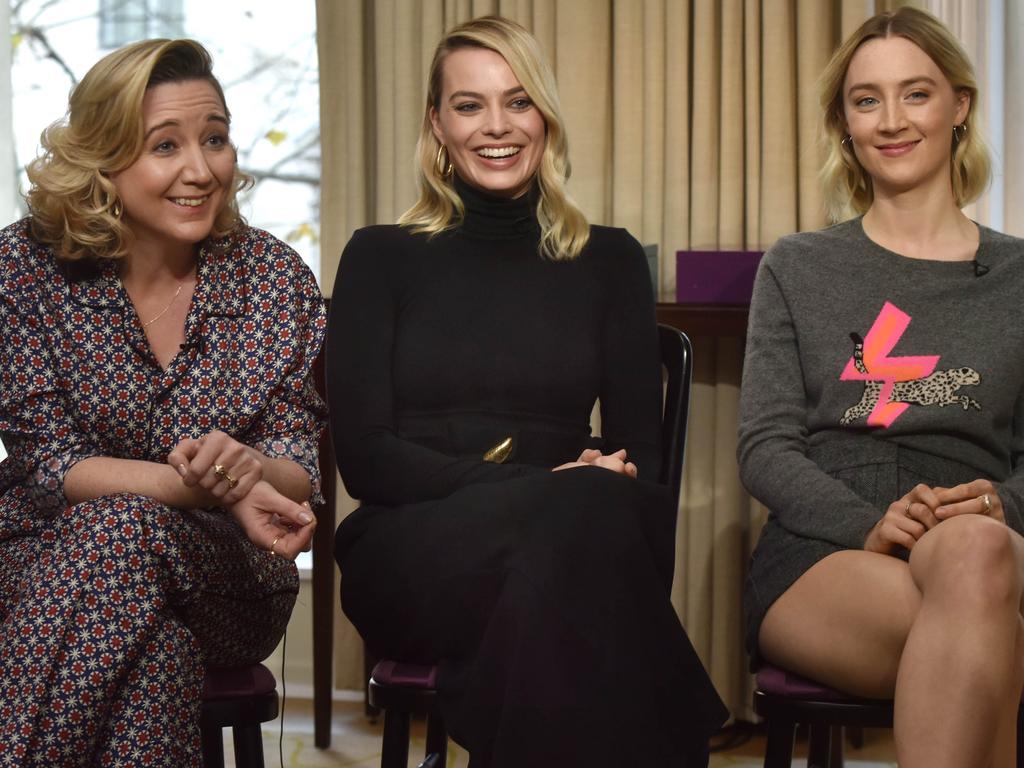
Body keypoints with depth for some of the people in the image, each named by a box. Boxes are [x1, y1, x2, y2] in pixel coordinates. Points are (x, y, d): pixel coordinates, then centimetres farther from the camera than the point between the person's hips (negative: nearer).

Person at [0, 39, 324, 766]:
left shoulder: (274, 275, -2)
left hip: (226, 581, 1)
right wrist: (213, 487, -25)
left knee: (122, 531, -33)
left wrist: (250, 467, -27)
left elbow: (300, 468, 0)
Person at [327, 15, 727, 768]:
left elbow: (639, 453, 10)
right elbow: (365, 457, 0)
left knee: (593, 515, -37)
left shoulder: (610, 260, 15)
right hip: (411, 551, -1)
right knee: (580, 515, -35)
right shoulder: (382, 256, 10)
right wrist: (525, 483, -16)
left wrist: (592, 490, -15)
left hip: (560, 530, 2)